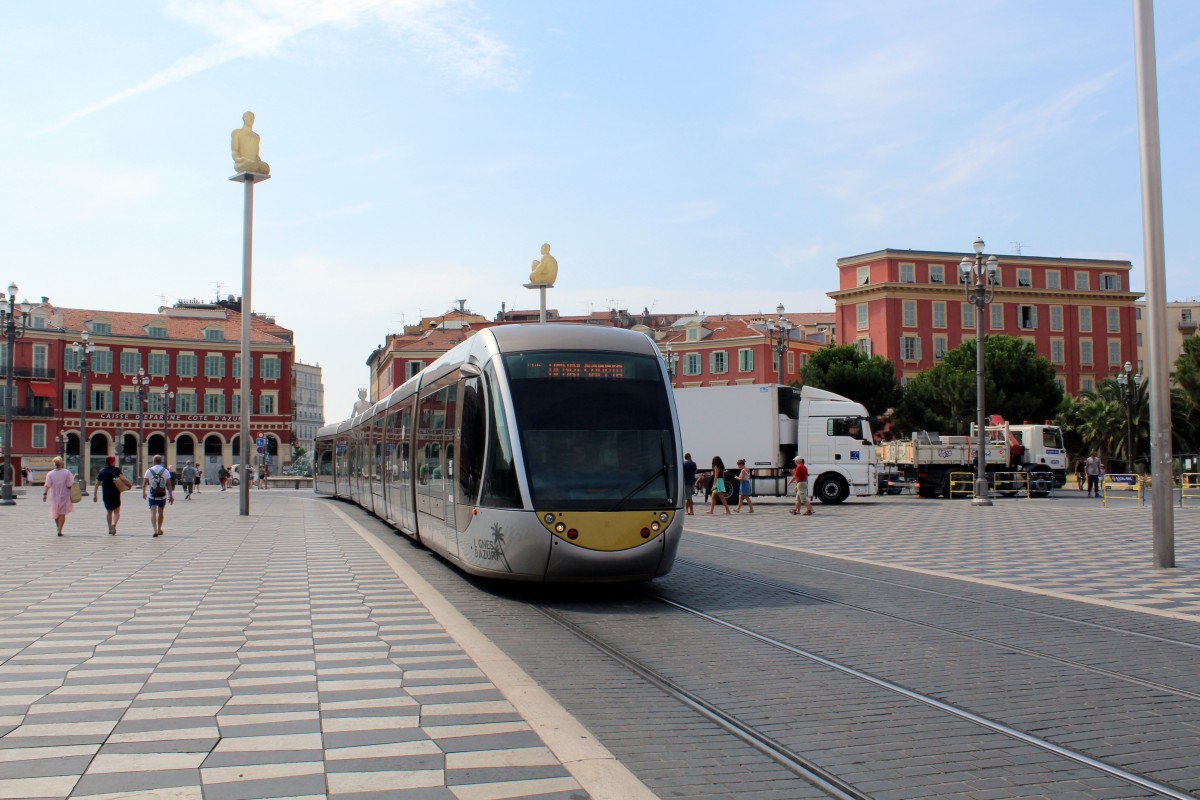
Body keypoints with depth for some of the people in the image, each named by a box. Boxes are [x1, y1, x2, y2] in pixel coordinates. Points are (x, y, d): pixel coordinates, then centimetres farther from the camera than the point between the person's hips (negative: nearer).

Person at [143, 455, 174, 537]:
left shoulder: (149, 471, -3)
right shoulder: (165, 471, -3)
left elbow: (144, 484, 1)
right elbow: (169, 485, -5)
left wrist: (144, 493, 19)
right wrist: (171, 496, -1)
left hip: (152, 496, -2)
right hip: (162, 495, 2)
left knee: (153, 513, -4)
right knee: (161, 512, 17)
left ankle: (155, 530, -20)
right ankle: (159, 530, 29)